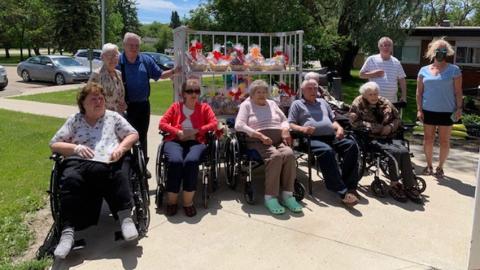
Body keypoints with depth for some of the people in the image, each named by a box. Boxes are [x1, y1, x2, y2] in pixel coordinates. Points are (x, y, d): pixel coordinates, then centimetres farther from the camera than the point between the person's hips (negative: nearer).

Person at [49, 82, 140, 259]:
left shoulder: (113, 117, 24)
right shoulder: (74, 120, 23)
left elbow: (133, 135, 17)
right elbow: (54, 144, 17)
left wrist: (121, 148, -4)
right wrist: (76, 147, -3)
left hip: (109, 162, 0)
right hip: (78, 161, 1)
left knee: (118, 175, -37)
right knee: (70, 180, -34)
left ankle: (125, 218, -38)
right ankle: (68, 231, -35)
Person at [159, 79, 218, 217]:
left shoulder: (204, 107, 21)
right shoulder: (175, 106, 22)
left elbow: (214, 124, 6)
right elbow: (162, 123, 11)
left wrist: (195, 131, -7)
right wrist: (178, 132, -6)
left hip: (196, 141, 0)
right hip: (175, 141, 1)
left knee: (191, 161, -35)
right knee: (175, 161, -34)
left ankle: (188, 201, -25)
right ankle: (172, 201, -20)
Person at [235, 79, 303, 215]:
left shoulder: (272, 103, 28)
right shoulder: (246, 105, 12)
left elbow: (284, 120, 25)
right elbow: (239, 125, -5)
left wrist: (285, 129, -1)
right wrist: (260, 135, -14)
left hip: (278, 139, 4)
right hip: (258, 141, -4)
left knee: (289, 154, -29)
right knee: (275, 156, -35)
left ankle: (287, 194, -25)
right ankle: (270, 197, -30)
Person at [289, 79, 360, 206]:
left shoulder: (323, 102, 32)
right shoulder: (297, 104, 17)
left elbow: (333, 120, 32)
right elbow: (290, 124, 6)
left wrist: (339, 127, 9)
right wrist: (302, 129, -14)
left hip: (332, 137, 6)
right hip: (312, 139, -5)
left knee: (351, 145, -24)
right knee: (327, 151, -37)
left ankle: (350, 186, -24)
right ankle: (342, 191, -38)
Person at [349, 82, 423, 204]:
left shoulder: (385, 103, 15)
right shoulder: (358, 104, 3)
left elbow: (397, 118, 18)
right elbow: (355, 122, -8)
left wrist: (390, 126, -4)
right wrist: (371, 127, -17)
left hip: (387, 136, 5)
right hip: (371, 138, -4)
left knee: (404, 151, -26)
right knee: (394, 151, -30)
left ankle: (410, 187, -21)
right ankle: (394, 185, -15)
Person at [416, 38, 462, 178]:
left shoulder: (454, 70, -1)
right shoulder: (424, 70, 5)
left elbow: (458, 91, -1)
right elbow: (419, 91, 6)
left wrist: (459, 108, -8)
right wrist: (419, 109, -1)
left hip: (446, 112, -2)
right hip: (428, 110, 2)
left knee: (444, 141, 4)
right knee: (428, 139, 8)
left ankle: (440, 167, 18)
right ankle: (429, 165, 22)